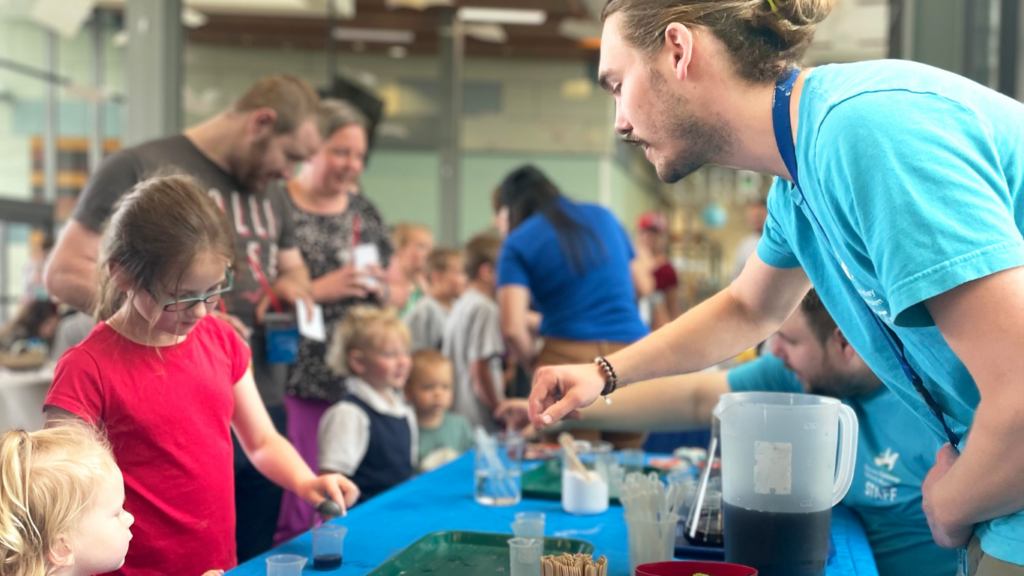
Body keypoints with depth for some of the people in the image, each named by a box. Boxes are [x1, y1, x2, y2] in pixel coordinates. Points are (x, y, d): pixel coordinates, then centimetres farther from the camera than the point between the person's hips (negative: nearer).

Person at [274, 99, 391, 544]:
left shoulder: (365, 214, 13)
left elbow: (390, 299, 21)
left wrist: (379, 289, -1)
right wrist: (319, 290, -16)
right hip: (298, 378, -5)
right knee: (294, 511, -5)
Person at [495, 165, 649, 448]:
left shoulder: (518, 244, 3)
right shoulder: (603, 216, 15)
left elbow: (512, 327, -10)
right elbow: (641, 282, 26)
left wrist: (533, 364, 8)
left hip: (569, 357, -3)